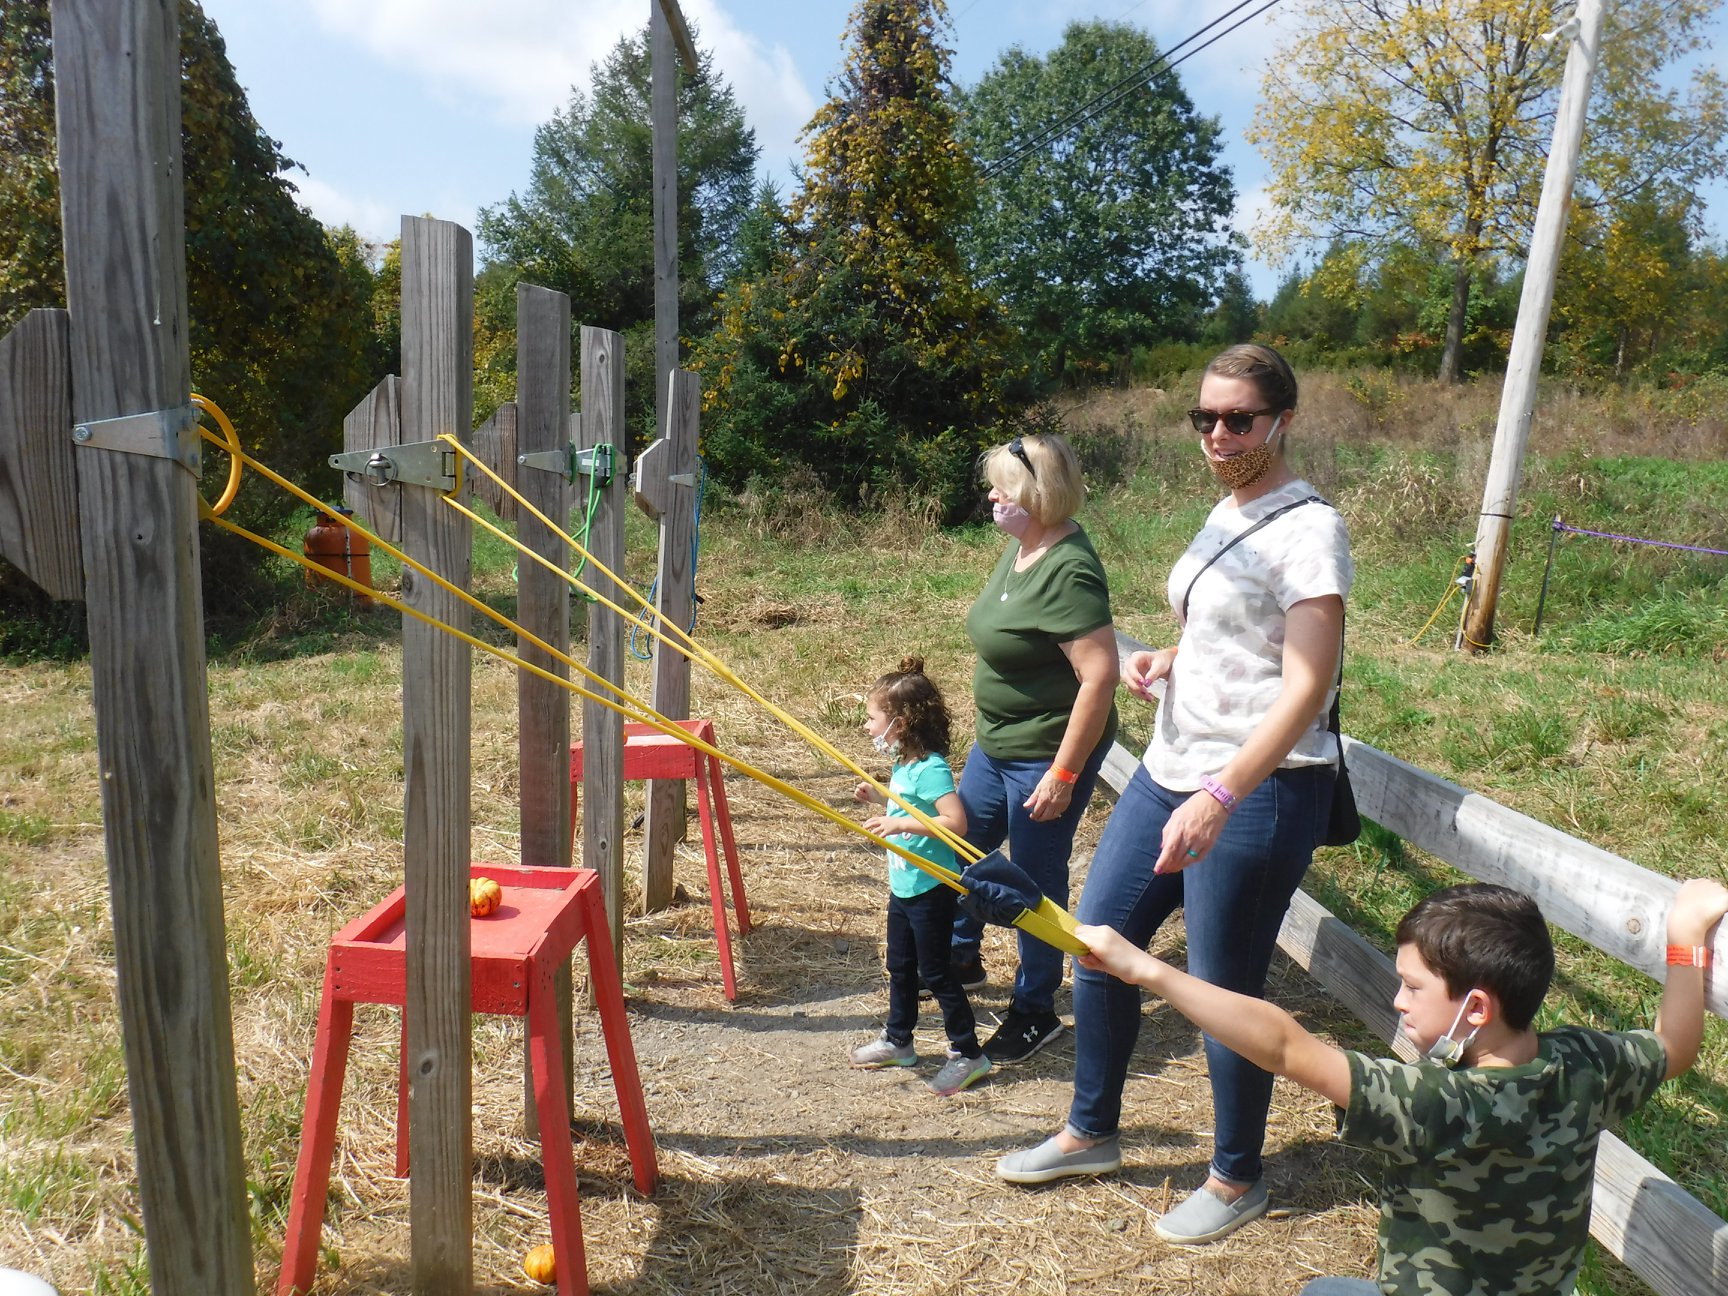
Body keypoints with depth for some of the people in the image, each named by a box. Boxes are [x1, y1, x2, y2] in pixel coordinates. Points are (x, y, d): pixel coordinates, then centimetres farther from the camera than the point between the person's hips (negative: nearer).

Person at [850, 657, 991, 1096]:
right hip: (903, 885, 10)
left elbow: (956, 822, -32)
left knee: (935, 970, 1)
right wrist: (879, 798, 8)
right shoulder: (903, 765, 5)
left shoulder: (930, 769, -24)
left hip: (931, 889, -10)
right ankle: (897, 1041, 37)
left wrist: (901, 823, -32)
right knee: (900, 965, 20)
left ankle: (968, 1054, 15)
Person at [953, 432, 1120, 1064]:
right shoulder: (1021, 547, 4)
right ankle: (962, 959, 46)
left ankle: (1035, 1012, 26)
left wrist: (1063, 774, -26)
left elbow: (1099, 676, -29)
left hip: (1048, 754, -10)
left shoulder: (1069, 572, -26)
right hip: (997, 742, 10)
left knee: (1035, 879, 5)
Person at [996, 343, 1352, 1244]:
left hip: (1256, 791, -8)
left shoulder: (1308, 529, -14)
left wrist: (1220, 797, -31)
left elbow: (1306, 688, -22)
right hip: (1170, 769, 9)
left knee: (1224, 990, 4)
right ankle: (1090, 1135, 33)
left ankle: (1236, 1180, 30)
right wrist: (1165, 661, 5)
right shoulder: (1228, 515, 12)